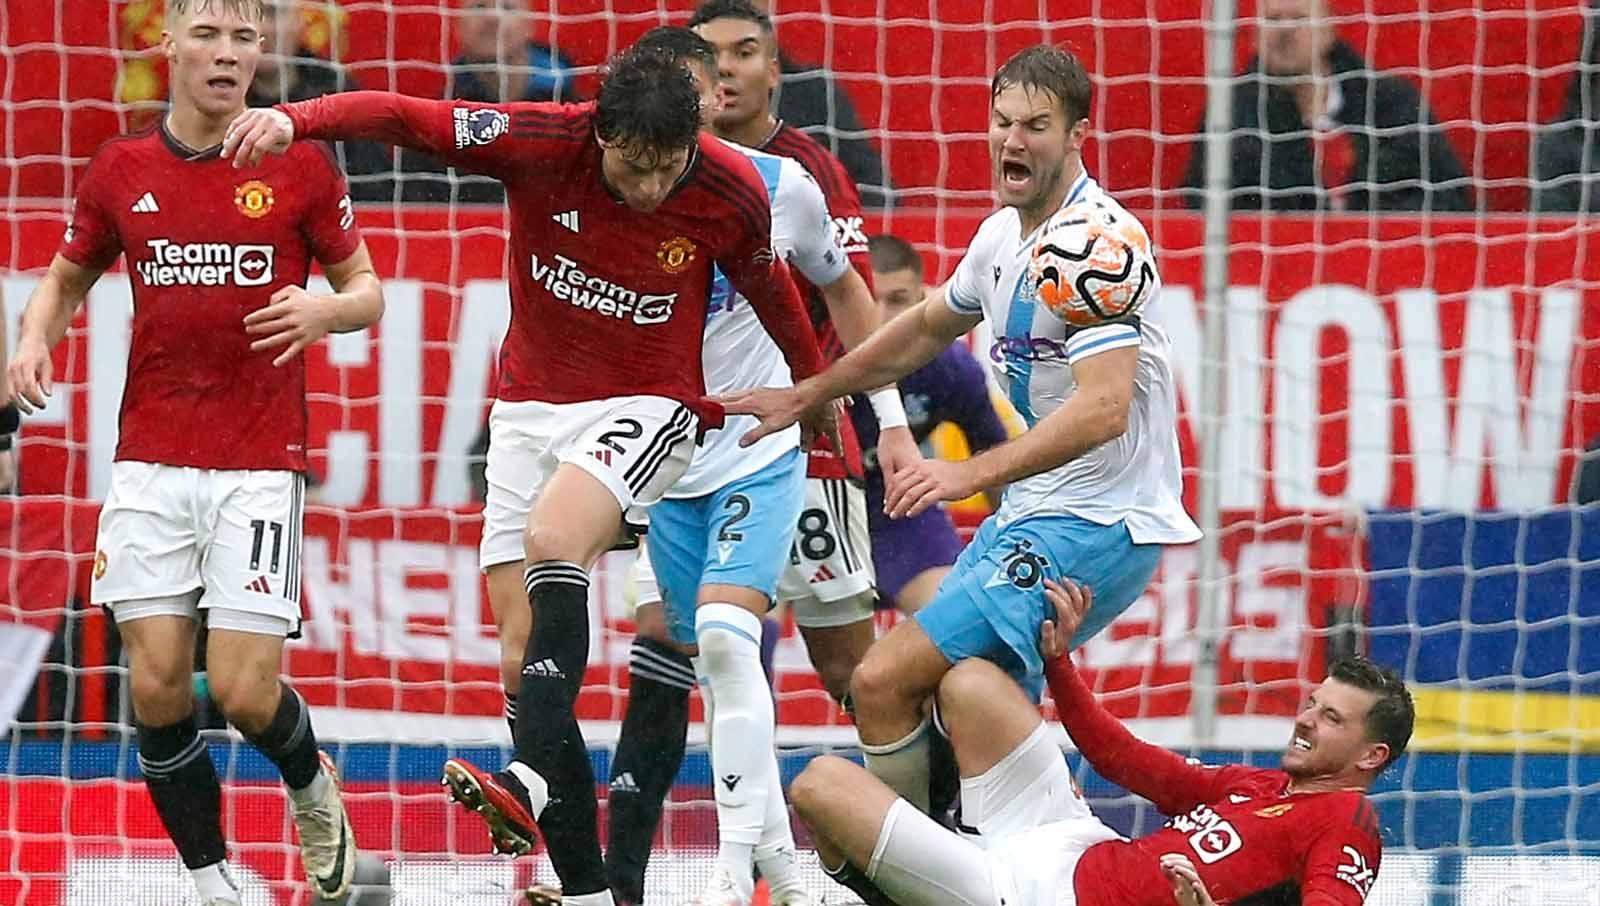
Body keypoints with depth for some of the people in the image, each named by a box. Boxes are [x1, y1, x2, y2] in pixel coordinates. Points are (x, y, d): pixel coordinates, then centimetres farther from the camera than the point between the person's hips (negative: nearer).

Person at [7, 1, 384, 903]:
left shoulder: (302, 166, -1)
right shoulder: (121, 170, 6)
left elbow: (366, 289, 6)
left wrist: (326, 308, -17)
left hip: (261, 467, -3)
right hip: (150, 465, 3)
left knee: (246, 694, -8)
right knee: (158, 688, -4)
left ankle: (314, 789, 27)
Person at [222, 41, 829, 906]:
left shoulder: (731, 193, -14)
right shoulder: (540, 141, -17)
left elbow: (769, 289, 6)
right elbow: (403, 117, -17)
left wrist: (814, 388, 21)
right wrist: (294, 118, -35)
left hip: (648, 407, -3)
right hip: (531, 406, 3)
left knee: (553, 536, -34)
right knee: (525, 663, -2)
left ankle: (535, 780, -43)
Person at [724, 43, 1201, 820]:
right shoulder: (1002, 235, 11)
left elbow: (1103, 410, -29)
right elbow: (923, 330, 30)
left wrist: (971, 474, -35)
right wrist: (802, 397, 32)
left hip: (1098, 526, -10)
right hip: (1026, 517, 10)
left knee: (884, 682, -15)